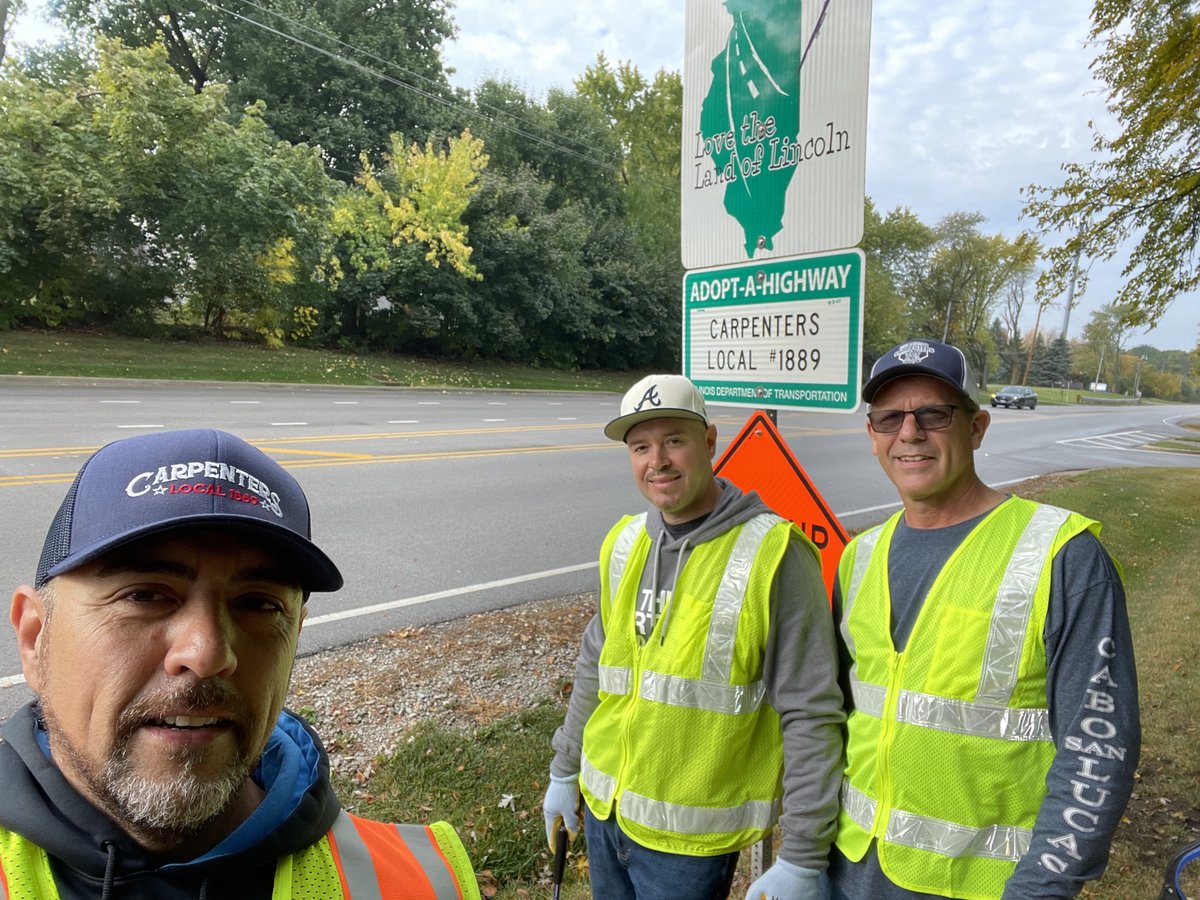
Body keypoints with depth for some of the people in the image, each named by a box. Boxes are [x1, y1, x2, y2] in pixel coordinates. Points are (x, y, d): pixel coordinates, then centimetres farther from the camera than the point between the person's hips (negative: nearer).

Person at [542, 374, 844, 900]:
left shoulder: (773, 555, -18)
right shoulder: (623, 543, 1)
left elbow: (810, 715, -16)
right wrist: (565, 772, 16)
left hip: (690, 836, -5)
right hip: (602, 807, 6)